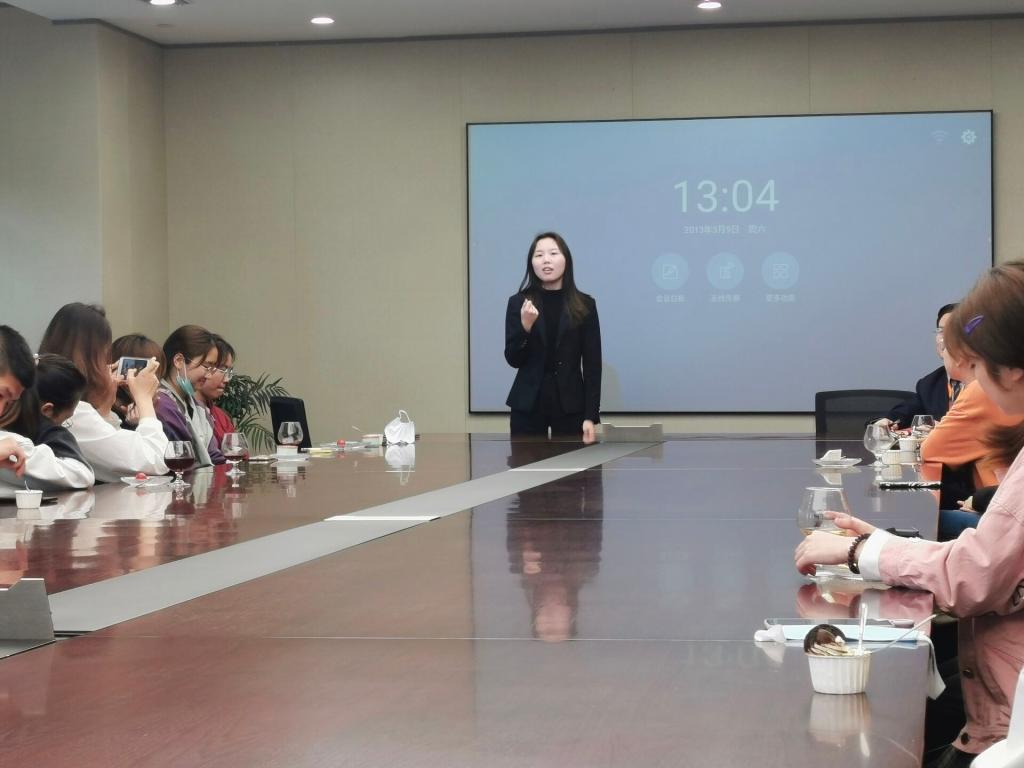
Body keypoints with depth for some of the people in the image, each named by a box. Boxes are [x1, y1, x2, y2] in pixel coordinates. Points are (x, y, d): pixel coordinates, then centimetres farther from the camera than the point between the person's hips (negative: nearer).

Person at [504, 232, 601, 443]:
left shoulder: (584, 305, 2)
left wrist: (591, 416, -5)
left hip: (570, 404, 0)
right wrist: (525, 326, -16)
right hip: (528, 403, 1)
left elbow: (592, 363, 1)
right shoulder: (519, 303, 3)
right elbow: (513, 359, 1)